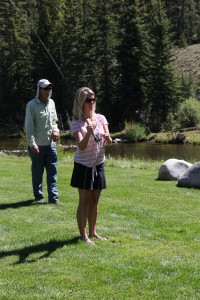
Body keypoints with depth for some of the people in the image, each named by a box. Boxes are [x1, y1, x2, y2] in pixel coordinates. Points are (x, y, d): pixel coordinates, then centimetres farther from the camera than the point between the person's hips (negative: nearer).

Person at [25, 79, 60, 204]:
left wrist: (56, 130, 1)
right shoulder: (32, 105, -11)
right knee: (37, 173, 6)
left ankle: (53, 197, 6)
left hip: (51, 144, 5)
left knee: (52, 172, 3)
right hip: (37, 146, -5)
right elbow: (29, 126, -12)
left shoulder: (51, 103, 8)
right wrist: (32, 143, -18)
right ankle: (39, 197, 18)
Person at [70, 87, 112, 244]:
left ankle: (92, 231, 23)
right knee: (85, 201, -2)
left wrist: (107, 138, -29)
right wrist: (89, 132, -39)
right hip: (84, 165, -5)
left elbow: (109, 142, -5)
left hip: (98, 164, 5)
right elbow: (81, 146, -22)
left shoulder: (101, 118, 2)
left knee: (94, 200, 12)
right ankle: (83, 235, 5)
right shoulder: (77, 123, -11)